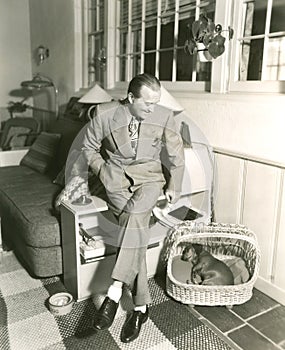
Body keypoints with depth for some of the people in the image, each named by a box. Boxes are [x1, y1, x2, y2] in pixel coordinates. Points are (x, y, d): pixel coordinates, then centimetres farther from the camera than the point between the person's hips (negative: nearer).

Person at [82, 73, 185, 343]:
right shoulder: (104, 114, -9)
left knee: (135, 214, -33)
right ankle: (141, 304, -16)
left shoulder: (164, 117, -7)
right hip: (117, 179, 0)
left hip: (149, 177, 1)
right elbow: (89, 148, 5)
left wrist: (173, 185, 2)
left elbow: (176, 154, 6)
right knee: (134, 222, -26)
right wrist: (104, 172, -7)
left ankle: (115, 291, -29)